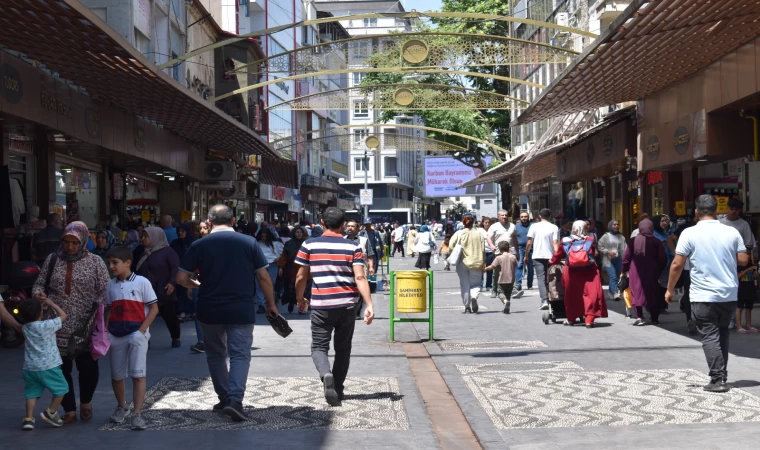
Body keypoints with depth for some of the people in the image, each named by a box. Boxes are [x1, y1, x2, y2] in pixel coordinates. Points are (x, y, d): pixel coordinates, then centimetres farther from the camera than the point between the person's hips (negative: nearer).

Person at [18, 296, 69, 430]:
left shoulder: (25, 328, 4)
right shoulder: (47, 325, -13)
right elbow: (63, 315, -2)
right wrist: (51, 304, 6)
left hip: (30, 368, 5)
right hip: (48, 366, -5)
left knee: (32, 393, 11)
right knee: (61, 389, 11)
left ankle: (29, 418, 5)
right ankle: (50, 412, 14)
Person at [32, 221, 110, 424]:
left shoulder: (95, 262, -1)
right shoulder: (53, 259, 6)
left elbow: (105, 292, -3)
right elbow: (39, 283, 13)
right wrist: (38, 293, -10)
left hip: (85, 326, -2)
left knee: (88, 367, 5)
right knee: (60, 368, 5)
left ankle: (85, 402, 32)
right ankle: (69, 410, 19)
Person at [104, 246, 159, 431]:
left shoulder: (141, 282, -5)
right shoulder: (111, 285, 9)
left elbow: (154, 308, -6)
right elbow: (108, 311, 15)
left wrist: (141, 331, -13)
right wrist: (105, 333, 2)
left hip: (136, 335, -5)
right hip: (116, 337, 5)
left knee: (138, 375, -8)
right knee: (116, 375, 13)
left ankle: (137, 414, -9)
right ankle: (121, 407, 34)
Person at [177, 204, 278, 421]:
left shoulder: (199, 245, -3)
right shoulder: (249, 242, -3)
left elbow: (181, 279, -3)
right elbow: (264, 277, -1)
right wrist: (271, 304, 10)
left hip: (210, 311, 1)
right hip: (241, 311, -1)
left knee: (216, 355, 17)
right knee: (240, 355, 2)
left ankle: (225, 398, 23)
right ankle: (235, 400, -14)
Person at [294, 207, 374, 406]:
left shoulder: (309, 245, -1)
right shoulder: (352, 247, -1)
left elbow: (301, 277, 3)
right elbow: (360, 277, -10)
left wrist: (300, 299, 18)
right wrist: (369, 305, -11)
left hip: (321, 306, -2)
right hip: (347, 305, 2)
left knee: (319, 346, 6)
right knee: (343, 348, 17)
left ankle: (326, 375, -22)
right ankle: (338, 389, 23)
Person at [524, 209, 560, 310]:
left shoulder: (534, 226, 0)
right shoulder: (554, 228, 1)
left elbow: (529, 243, 0)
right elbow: (555, 243, -8)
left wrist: (526, 256, 9)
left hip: (538, 256, -1)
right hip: (550, 256, 1)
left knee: (541, 279, -4)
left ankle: (544, 301, -18)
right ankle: (550, 300, 22)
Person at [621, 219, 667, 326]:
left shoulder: (634, 241, -3)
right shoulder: (656, 242, -2)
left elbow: (626, 257, -3)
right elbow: (663, 259, -3)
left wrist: (624, 270, 8)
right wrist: (659, 270, 11)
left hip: (636, 272, -1)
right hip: (652, 273, 1)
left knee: (637, 293, 2)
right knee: (652, 294, 12)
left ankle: (639, 317, -8)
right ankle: (654, 318, 17)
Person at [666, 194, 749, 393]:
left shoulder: (689, 233, -8)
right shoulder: (732, 232, 0)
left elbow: (677, 264, -9)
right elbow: (743, 260, 3)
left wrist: (670, 289, 2)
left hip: (703, 296, -4)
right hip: (729, 294, 4)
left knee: (710, 336, 0)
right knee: (722, 333, 19)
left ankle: (718, 379, -7)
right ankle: (722, 375, 21)